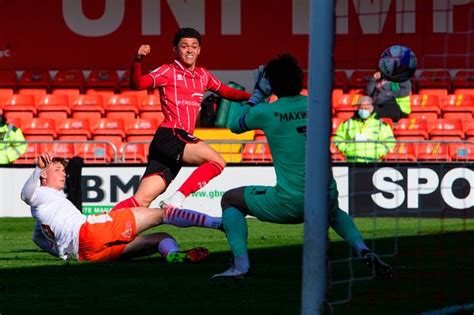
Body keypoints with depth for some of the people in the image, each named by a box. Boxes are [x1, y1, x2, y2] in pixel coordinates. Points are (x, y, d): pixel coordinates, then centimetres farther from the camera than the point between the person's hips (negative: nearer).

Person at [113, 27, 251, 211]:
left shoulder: (203, 75, 21)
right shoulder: (168, 71, 2)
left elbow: (225, 92, 35)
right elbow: (137, 84, -10)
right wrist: (138, 61, -28)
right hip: (170, 136, -6)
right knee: (217, 161, -23)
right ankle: (176, 199, -24)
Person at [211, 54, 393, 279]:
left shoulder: (264, 112, -6)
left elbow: (235, 126, 15)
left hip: (289, 205, -4)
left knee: (229, 200, 18)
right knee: (334, 212, 42)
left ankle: (241, 264, 0)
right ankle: (363, 250, 16)